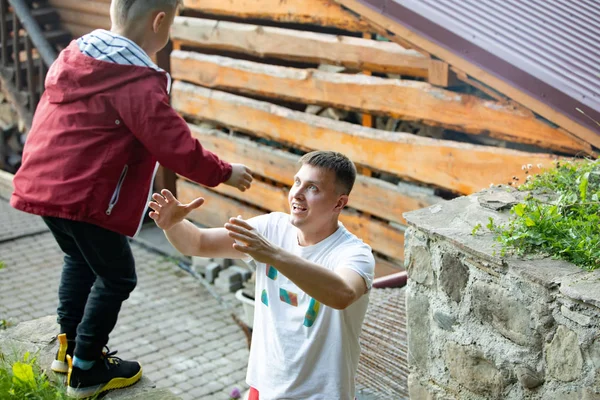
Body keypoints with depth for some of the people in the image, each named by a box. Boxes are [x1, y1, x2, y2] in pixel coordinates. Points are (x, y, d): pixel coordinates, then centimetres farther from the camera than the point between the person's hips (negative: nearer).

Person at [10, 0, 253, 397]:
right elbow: (177, 147, -17)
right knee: (117, 278, 8)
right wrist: (224, 173, -3)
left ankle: (69, 347, 38)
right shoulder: (137, 82, -18)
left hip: (42, 183, 9)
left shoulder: (75, 56, 9)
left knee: (80, 260, 28)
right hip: (84, 196, -9)